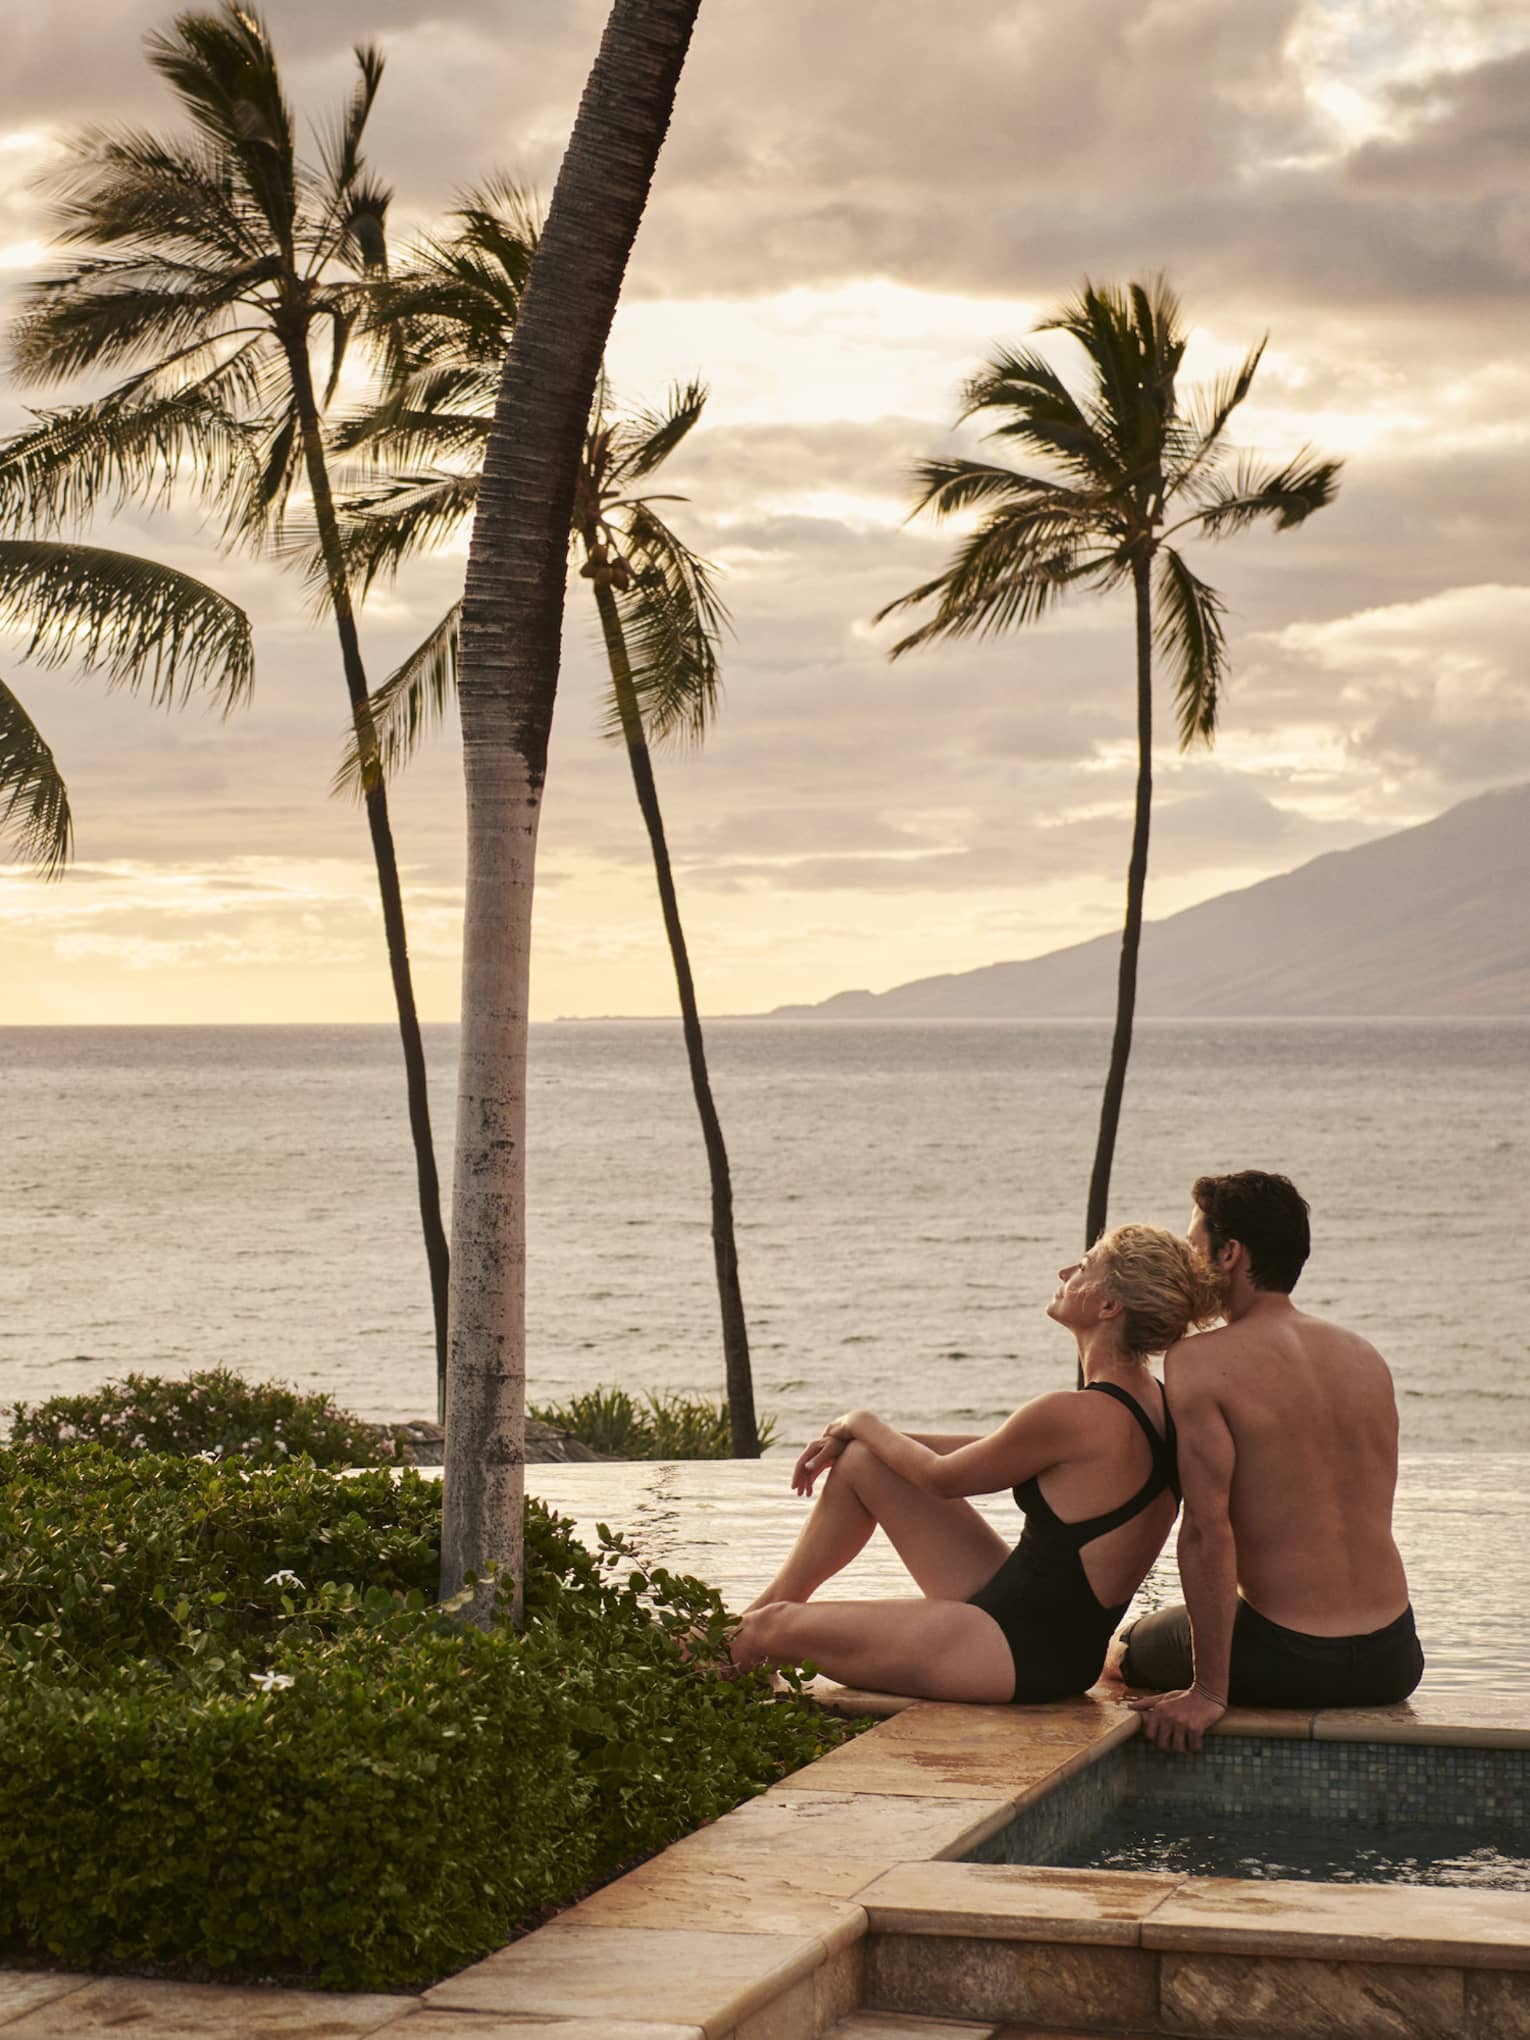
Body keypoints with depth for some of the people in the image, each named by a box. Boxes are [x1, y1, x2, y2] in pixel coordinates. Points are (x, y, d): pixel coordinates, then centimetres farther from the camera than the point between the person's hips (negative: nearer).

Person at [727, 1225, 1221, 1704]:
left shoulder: (1077, 1415, -27)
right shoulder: (1150, 1402, 2)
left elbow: (943, 1477, -11)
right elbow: (992, 1451, 15)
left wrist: (862, 1424, 9)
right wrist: (856, 1436, 14)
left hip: (1021, 1654, -9)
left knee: (767, 1630, 4)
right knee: (858, 1461, 16)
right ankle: (776, 1601, 33)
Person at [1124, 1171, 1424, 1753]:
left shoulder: (1200, 1361, -11)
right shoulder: (1367, 1357, 7)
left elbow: (1208, 1530, -17)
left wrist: (1208, 1692, -15)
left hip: (1286, 1662, -6)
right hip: (1391, 1662, 6)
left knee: (1134, 1647, 25)